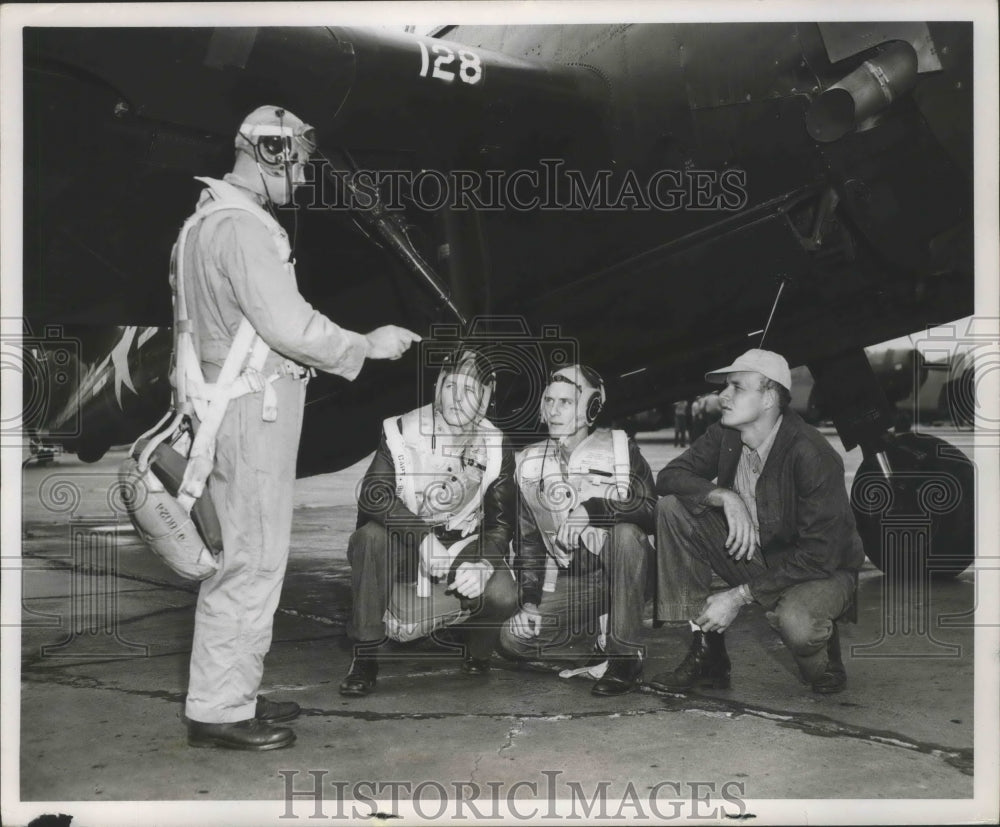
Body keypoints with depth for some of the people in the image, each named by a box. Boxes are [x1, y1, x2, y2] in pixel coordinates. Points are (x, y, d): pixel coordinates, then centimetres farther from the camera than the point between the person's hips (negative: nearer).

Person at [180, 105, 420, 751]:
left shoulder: (210, 220, 18)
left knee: (250, 553, 15)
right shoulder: (241, 226, -15)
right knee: (252, 556, -5)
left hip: (247, 401, 11)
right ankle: (219, 710, 3)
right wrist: (370, 345, -9)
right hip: (255, 407, -11)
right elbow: (290, 326, -21)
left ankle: (235, 692, 24)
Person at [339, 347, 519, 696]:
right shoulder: (401, 432, -9)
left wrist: (483, 561, -25)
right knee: (372, 536, -34)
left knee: (502, 596, -28)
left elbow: (502, 520, -4)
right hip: (402, 548, -1)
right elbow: (373, 494, -22)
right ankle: (365, 656, -19)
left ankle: (478, 645, 11)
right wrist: (423, 537, -34)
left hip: (463, 549, 1)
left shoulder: (495, 446, -3)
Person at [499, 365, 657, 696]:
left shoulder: (619, 447, -5)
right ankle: (599, 633, 7)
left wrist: (590, 510, -31)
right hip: (568, 582, 3)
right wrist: (530, 600, 1)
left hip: (623, 572, -3)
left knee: (625, 532, -36)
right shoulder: (530, 464, 7)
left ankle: (625, 655, -22)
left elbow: (650, 510, -18)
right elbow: (528, 538, 10)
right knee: (514, 640, -18)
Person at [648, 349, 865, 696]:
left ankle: (823, 662, 3)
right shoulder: (725, 436, -7)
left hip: (821, 571, -6)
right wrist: (725, 496, -28)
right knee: (672, 508, -15)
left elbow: (819, 555, -28)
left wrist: (740, 596, -29)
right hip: (750, 555, 6)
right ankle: (706, 653, -11)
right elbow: (669, 476, -8)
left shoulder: (813, 455, -27)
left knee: (795, 623, -41)